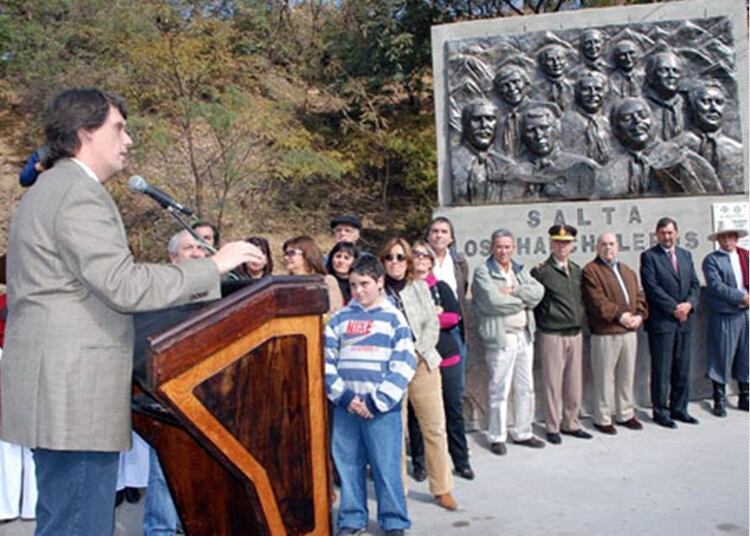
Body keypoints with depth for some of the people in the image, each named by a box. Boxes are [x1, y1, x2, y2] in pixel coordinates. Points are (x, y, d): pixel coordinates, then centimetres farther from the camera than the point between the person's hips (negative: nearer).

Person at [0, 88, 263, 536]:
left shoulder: (47, 191, 19)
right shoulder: (79, 193, -13)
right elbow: (125, 286, -22)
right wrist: (213, 266, -15)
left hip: (59, 393, 11)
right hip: (76, 397, -11)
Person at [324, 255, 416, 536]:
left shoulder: (393, 317, 0)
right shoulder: (340, 318, 8)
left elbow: (404, 364, -7)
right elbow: (327, 361, 5)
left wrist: (378, 401, -12)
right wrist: (344, 396, -8)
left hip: (382, 407, -3)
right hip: (345, 406, 3)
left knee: (387, 467, 1)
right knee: (348, 465, 9)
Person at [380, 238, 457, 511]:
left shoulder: (420, 287, 11)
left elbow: (432, 324, 6)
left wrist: (418, 350, -6)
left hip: (422, 363, 3)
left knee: (435, 428, 3)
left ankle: (442, 489, 15)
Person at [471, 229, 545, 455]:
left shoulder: (521, 271, 15)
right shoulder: (483, 272, -5)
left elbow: (538, 291, -1)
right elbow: (494, 301, -19)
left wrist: (514, 291, -15)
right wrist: (524, 300, -5)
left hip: (525, 335, 7)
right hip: (500, 337, -6)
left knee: (526, 387, 13)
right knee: (499, 390, -2)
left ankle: (523, 433, 26)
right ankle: (497, 437, 11)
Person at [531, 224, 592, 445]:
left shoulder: (577, 270, 11)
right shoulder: (541, 272, -8)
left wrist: (580, 322, 12)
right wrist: (543, 324, -4)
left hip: (576, 334, 5)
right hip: (552, 336, -5)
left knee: (574, 384, 11)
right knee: (552, 384, 2)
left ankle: (570, 424, 25)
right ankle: (552, 427, 14)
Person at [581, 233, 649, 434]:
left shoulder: (628, 272, 19)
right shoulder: (591, 270, -5)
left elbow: (639, 296, 15)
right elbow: (596, 301, -15)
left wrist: (639, 315, -3)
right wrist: (619, 315, -18)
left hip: (630, 331, 7)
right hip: (605, 333, -7)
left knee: (627, 375, 14)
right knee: (605, 377, -1)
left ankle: (625, 414, 26)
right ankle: (602, 419, 9)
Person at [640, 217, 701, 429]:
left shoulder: (686, 255, 15)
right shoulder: (649, 256, -4)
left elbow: (695, 284, 11)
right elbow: (652, 287, -12)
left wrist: (689, 304, -8)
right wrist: (674, 308, -14)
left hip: (684, 320, 6)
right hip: (661, 321, -6)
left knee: (682, 369, 10)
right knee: (661, 370, 0)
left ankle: (679, 409, 21)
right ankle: (660, 411, 9)